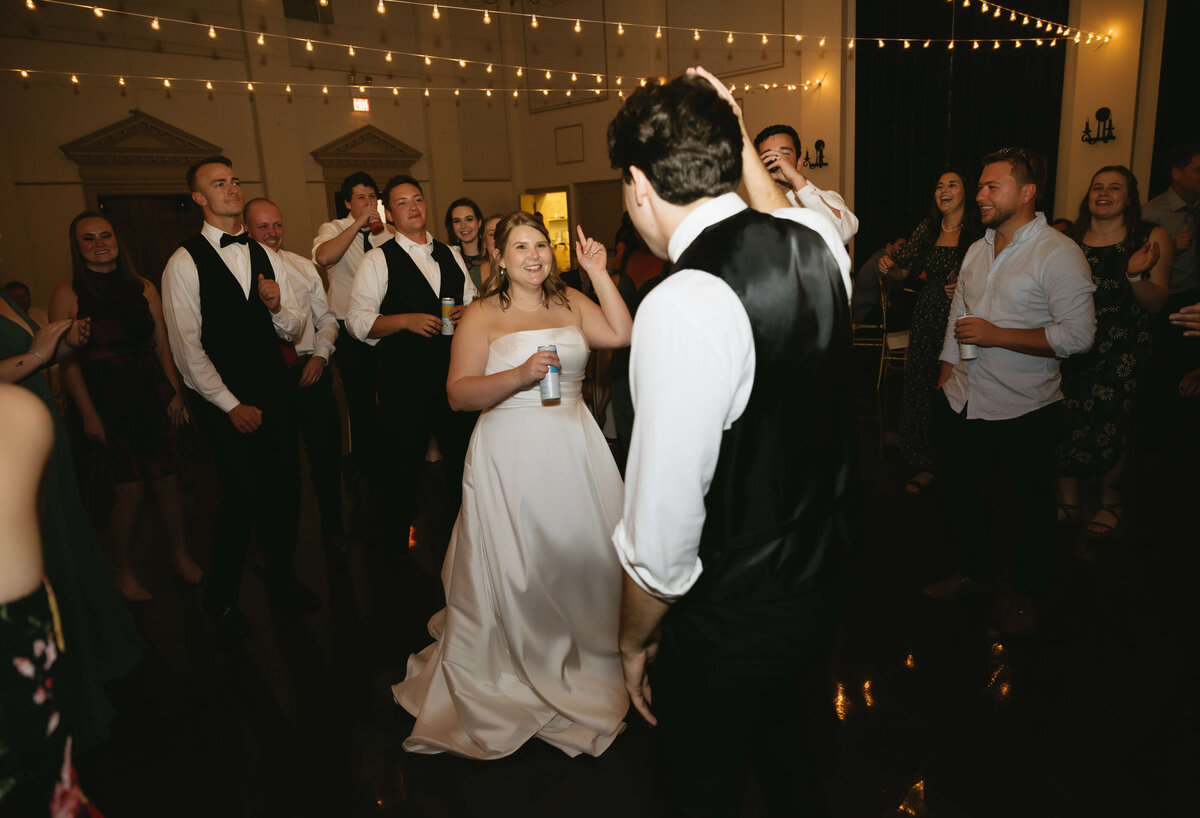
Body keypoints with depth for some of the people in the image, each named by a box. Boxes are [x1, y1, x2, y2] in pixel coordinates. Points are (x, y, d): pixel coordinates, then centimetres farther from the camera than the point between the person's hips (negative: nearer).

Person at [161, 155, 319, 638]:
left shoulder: (266, 257, 11)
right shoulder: (185, 262, -5)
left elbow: (293, 331, 11)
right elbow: (187, 348, -8)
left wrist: (278, 308, -11)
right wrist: (231, 405, -10)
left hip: (275, 393, 5)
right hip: (223, 400, -5)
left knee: (285, 488, 7)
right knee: (242, 496, -3)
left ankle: (281, 579, 29)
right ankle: (222, 597, 21)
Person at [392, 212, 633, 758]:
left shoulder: (571, 302, 8)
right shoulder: (483, 315, -4)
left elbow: (622, 335, -4)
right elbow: (459, 394, -11)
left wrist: (599, 274, -4)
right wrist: (520, 375, -24)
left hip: (573, 447, 4)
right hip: (512, 454, -4)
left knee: (583, 552, 10)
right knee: (515, 566, 2)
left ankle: (586, 653, 35)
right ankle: (519, 666, 25)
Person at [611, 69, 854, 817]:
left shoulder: (685, 306, -31)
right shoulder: (818, 238, -8)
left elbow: (662, 533, -26)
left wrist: (635, 640, -9)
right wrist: (744, 146, 16)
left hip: (731, 617, -7)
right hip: (814, 579, 8)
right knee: (781, 747, 33)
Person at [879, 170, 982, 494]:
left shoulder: (978, 232, -4)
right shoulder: (928, 228, 9)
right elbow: (904, 270, 8)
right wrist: (891, 267, -13)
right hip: (926, 320, 5)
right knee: (920, 389, 7)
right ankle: (925, 465, 22)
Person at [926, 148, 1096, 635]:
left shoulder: (1059, 254, -14)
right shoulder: (977, 250, 9)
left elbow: (1078, 335, -21)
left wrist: (994, 335, -21)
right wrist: (948, 368, 17)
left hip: (1024, 410, -6)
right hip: (964, 402, 7)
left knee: (1031, 505, 12)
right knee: (958, 492, 18)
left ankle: (1026, 593, 32)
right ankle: (971, 572, 39)